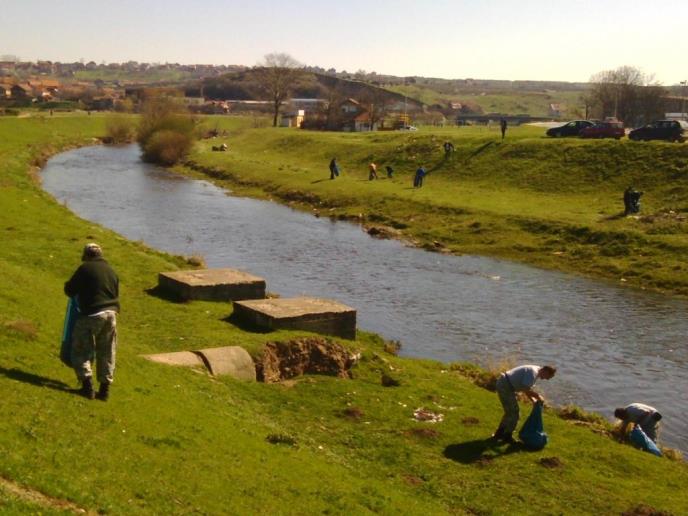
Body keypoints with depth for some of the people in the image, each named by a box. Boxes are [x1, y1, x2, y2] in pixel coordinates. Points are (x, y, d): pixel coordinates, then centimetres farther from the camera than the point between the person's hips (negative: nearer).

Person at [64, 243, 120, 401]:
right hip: (111, 313, 6)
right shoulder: (111, 271, 14)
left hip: (91, 314, -6)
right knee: (107, 353, 13)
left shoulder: (85, 268, -4)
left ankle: (87, 385, -4)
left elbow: (69, 290, 0)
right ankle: (105, 388, 14)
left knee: (81, 350, 5)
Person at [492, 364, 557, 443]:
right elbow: (525, 389, -24)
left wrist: (533, 399, 4)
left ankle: (499, 433, 30)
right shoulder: (533, 372, -20)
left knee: (510, 412, 21)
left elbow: (526, 388, 16)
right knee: (513, 413, -1)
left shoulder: (536, 372, 12)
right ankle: (507, 437, 12)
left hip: (503, 384, 10)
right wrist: (538, 395, -12)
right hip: (505, 386, -10)